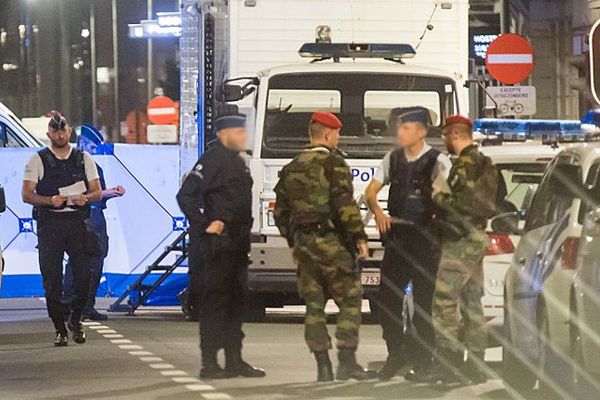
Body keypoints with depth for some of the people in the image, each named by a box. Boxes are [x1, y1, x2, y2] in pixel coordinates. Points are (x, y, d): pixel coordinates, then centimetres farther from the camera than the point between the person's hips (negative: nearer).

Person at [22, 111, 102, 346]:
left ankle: (75, 319, 17)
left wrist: (85, 199, -12)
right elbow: (27, 195, 0)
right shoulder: (38, 161, 6)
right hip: (49, 223, -1)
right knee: (52, 279, -2)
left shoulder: (84, 159, 12)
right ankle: (60, 329, 5)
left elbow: (97, 192, 11)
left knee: (83, 275, -6)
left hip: (77, 221, 1)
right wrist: (50, 200, -18)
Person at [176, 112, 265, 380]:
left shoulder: (238, 162, 17)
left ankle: (234, 360, 18)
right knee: (215, 301, -7)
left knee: (237, 300, 12)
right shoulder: (212, 160, -13)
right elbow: (185, 195, -19)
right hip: (217, 244, -10)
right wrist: (205, 225, -19)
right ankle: (209, 363, -5)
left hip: (237, 244, 10)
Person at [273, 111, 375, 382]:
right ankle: (347, 362, -9)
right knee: (350, 300, -1)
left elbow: (281, 211, 17)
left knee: (314, 304, 8)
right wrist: (360, 237, -9)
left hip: (303, 242, 6)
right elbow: (345, 204, -15)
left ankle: (322, 366, 5)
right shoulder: (333, 164, -7)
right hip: (331, 241, -6)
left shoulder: (292, 168, 14)